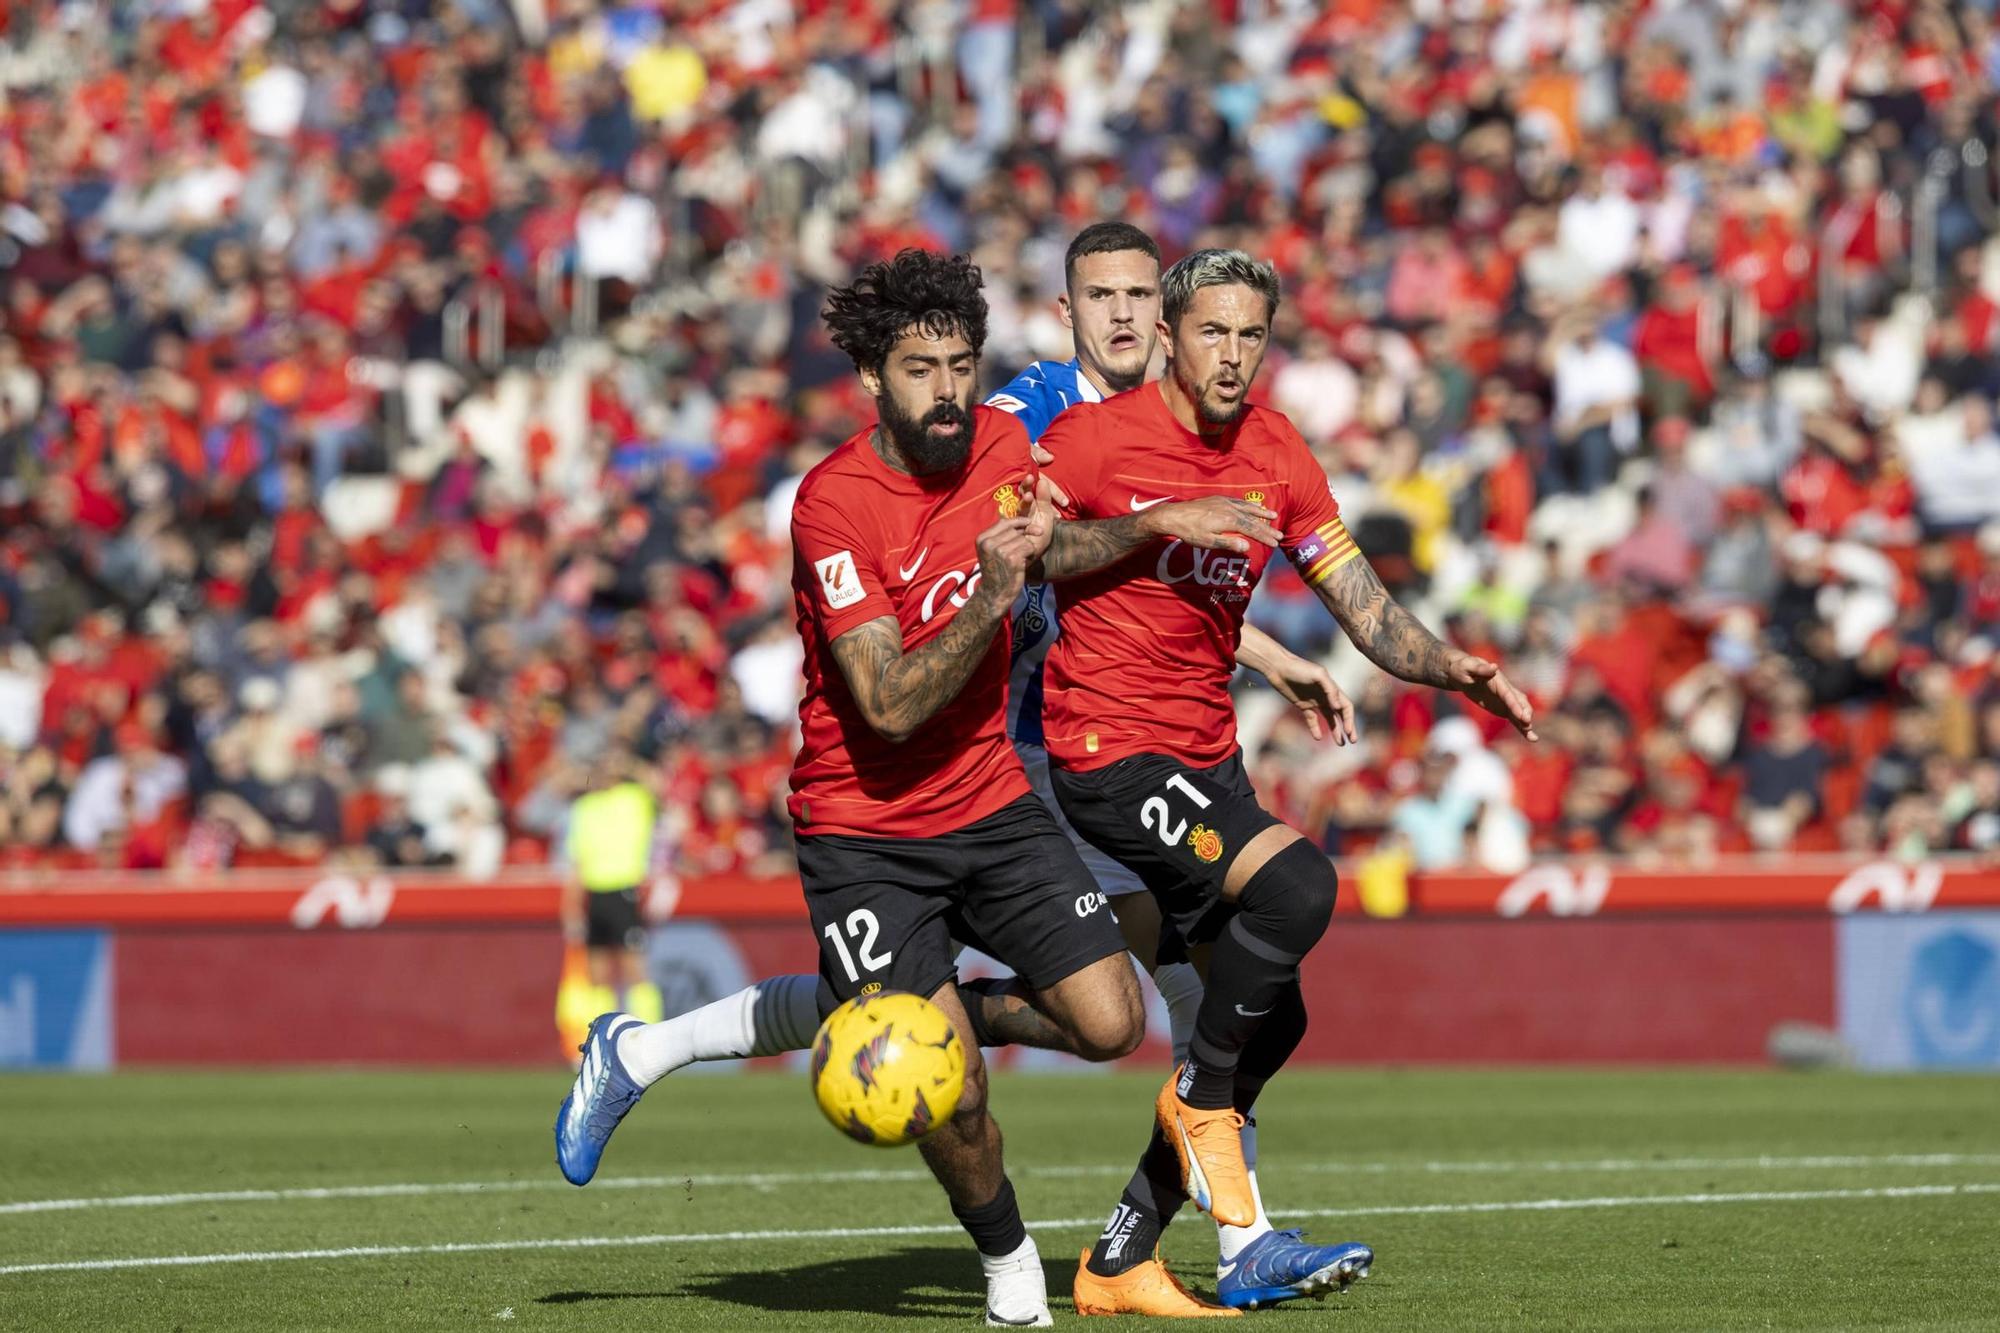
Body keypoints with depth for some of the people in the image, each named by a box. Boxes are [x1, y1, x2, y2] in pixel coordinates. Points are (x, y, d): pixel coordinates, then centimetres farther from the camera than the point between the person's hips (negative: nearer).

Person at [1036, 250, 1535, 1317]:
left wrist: (1452, 668, -9)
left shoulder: (1275, 455, 5)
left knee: (1268, 1022, 7)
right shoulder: (1093, 439, -12)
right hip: (1107, 751, -7)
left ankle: (1118, 1264, 18)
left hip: (1207, 756, 7)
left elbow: (1365, 611, 7)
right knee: (1296, 881, -29)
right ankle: (1200, 1098, -4)